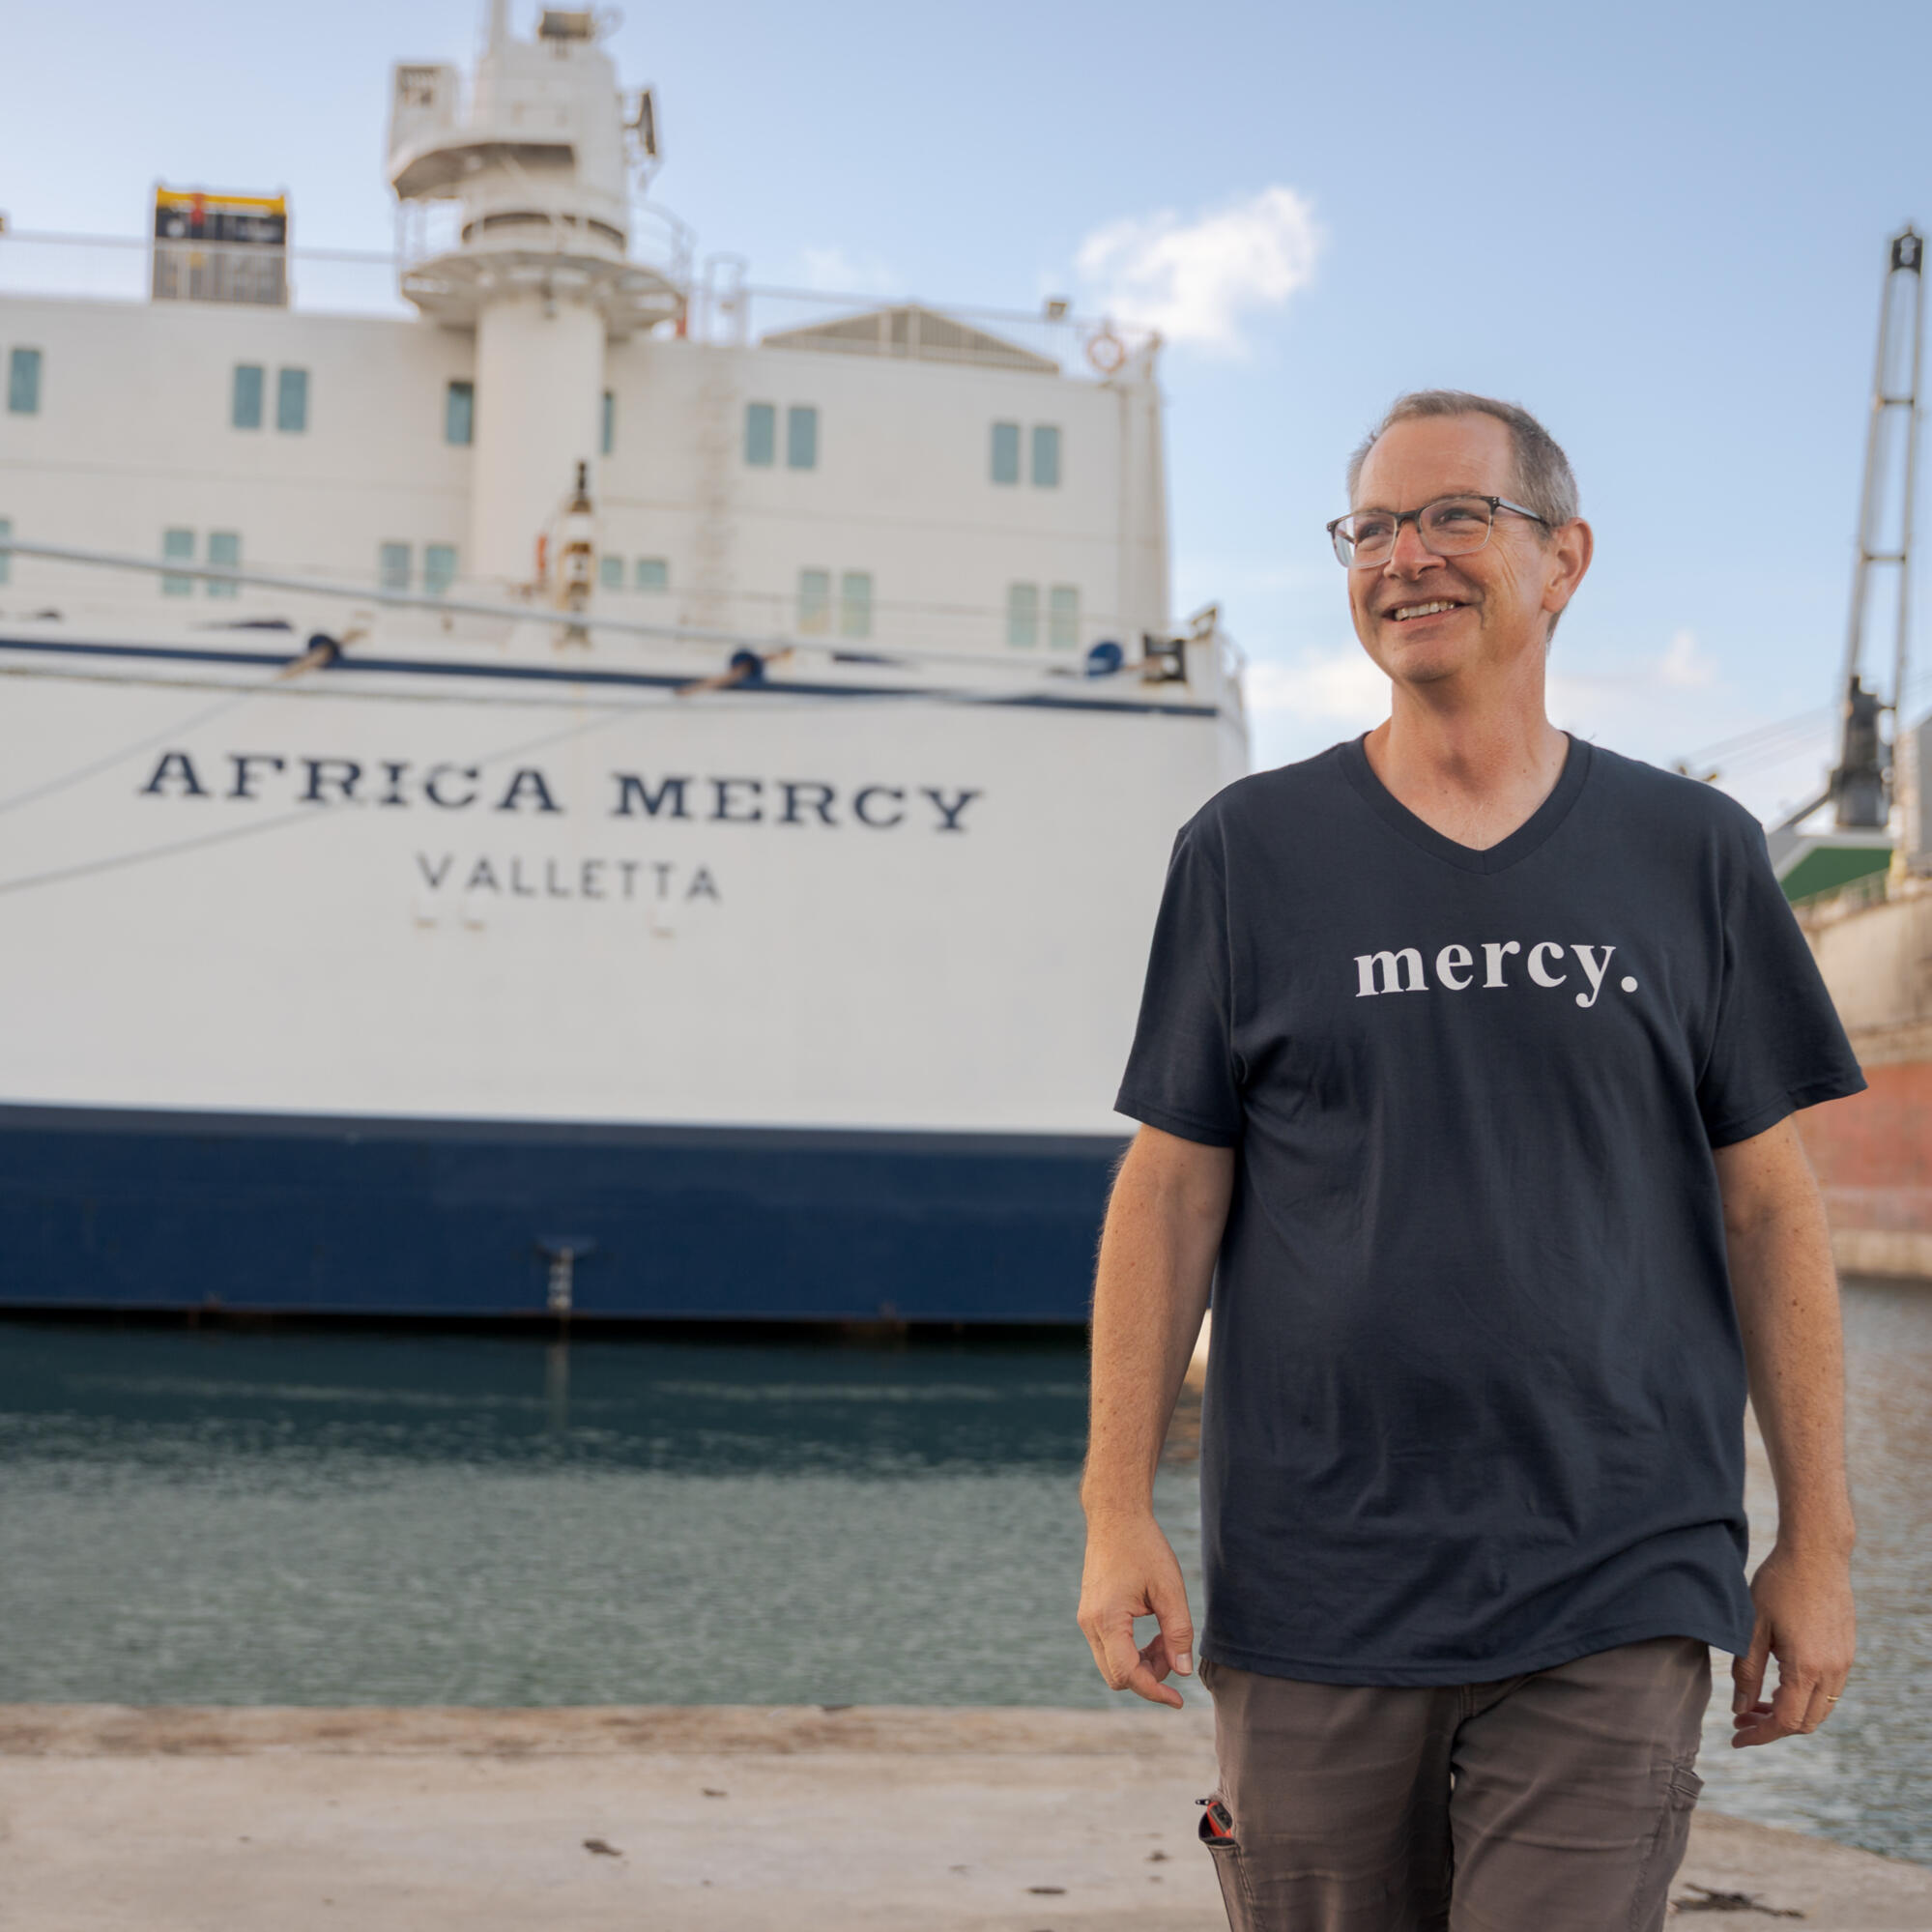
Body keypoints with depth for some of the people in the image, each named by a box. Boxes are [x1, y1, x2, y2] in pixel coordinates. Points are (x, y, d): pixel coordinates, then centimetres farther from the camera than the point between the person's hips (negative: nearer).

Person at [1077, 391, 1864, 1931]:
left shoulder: (1692, 854, 6)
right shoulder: (1250, 852, 5)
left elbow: (1770, 1208, 7)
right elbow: (1170, 1194, 4)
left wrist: (1819, 1541, 4)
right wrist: (1118, 1511, -3)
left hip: (1615, 1601, 0)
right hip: (1312, 1606, 1)